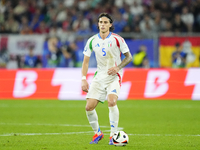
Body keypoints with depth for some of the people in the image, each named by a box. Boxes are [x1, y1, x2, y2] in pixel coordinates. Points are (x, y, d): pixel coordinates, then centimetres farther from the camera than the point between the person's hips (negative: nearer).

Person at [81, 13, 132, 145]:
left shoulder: (117, 39, -7)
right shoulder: (92, 41, 2)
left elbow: (129, 57, 0)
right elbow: (86, 61, 8)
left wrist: (117, 67, -16)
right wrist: (84, 79, -2)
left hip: (114, 76, -4)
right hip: (99, 77, 4)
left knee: (112, 101, -28)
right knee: (89, 107, -5)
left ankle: (113, 135, -17)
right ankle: (97, 133, 19)